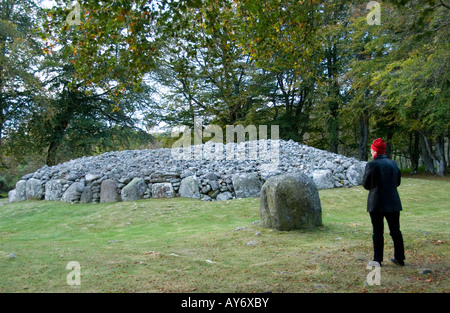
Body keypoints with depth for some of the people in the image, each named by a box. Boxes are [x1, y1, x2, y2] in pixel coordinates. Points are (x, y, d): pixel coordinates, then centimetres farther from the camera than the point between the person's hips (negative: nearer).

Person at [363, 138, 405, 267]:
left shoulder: (372, 164, -12)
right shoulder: (393, 163, 6)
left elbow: (366, 184, -7)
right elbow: (397, 182, 15)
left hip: (376, 203, -5)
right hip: (393, 202, 5)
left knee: (377, 232, 2)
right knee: (395, 231, 14)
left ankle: (377, 260, 8)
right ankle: (399, 258, 23)